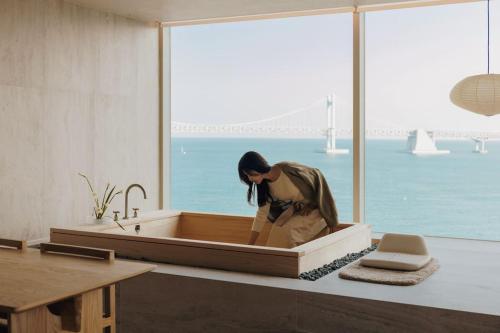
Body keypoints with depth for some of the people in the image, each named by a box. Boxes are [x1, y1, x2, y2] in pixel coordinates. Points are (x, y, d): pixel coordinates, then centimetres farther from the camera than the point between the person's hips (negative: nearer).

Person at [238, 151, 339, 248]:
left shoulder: (287, 169, -26)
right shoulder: (265, 185, -7)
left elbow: (316, 175, -14)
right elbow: (262, 214, -3)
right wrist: (250, 246, -4)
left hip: (315, 209, -6)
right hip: (295, 211, 6)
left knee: (285, 230, -23)